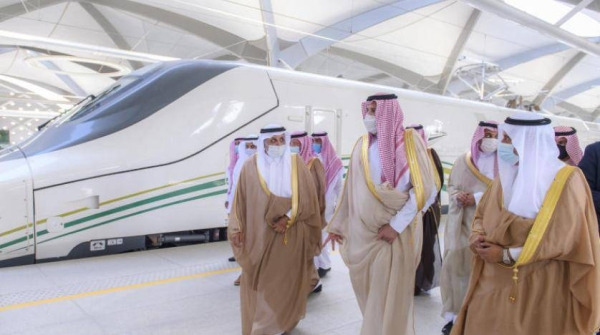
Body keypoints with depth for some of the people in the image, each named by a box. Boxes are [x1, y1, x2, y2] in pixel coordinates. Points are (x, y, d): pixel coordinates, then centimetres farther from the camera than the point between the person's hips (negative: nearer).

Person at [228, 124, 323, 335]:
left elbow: (307, 198, -4)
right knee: (259, 282, 6)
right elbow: (241, 200, 2)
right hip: (260, 236, 0)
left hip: (291, 235, 0)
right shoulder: (251, 166, 0)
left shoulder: (296, 164, -1)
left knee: (287, 280, 8)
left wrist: (288, 217, -15)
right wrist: (237, 228, -3)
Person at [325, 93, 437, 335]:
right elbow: (351, 190, 11)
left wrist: (396, 225, -15)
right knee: (368, 296, 13)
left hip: (395, 234, -4)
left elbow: (425, 189, -11)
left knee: (389, 298, 4)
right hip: (362, 234, 4)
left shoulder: (410, 142, -5)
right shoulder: (362, 146, 7)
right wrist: (337, 225, 10)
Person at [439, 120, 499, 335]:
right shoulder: (463, 161, 8)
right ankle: (455, 314, 13)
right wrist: (457, 196, -8)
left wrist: (478, 198, -13)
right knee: (456, 265, 0)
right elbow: (451, 186, 13)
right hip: (462, 224, 2)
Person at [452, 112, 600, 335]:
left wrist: (507, 255, -17)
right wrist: (477, 237, -9)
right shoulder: (507, 174, 6)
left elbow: (563, 239, -17)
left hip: (539, 286, -5)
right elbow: (482, 213, 13)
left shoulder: (566, 180, -12)